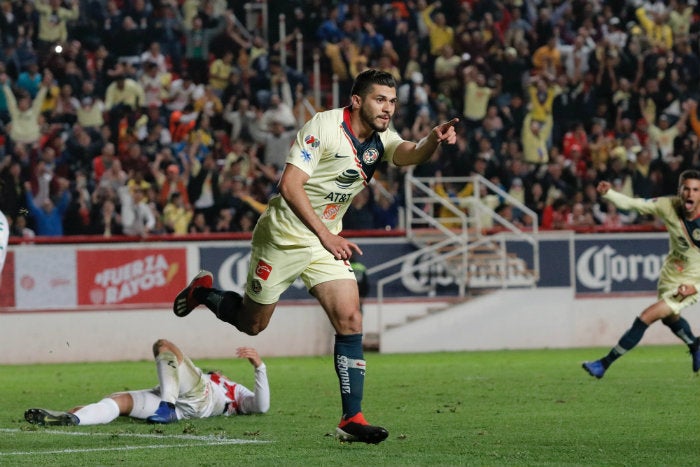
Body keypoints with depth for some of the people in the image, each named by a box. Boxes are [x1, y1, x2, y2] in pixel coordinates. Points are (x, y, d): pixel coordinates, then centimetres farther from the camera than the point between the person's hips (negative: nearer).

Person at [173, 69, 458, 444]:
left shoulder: (380, 139, 0)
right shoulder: (323, 127, -20)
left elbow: (410, 154, -22)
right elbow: (290, 185, -25)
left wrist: (434, 139, -45)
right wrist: (325, 235, -31)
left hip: (328, 238, 5)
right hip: (285, 234, -5)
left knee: (349, 319, -11)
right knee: (252, 324, 10)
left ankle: (351, 419, -9)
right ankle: (202, 291, 41)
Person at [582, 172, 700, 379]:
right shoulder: (669, 206, -17)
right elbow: (632, 203, -14)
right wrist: (608, 193, -31)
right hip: (668, 276, 6)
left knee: (645, 318, -14)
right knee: (670, 319, 30)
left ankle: (604, 364, -3)